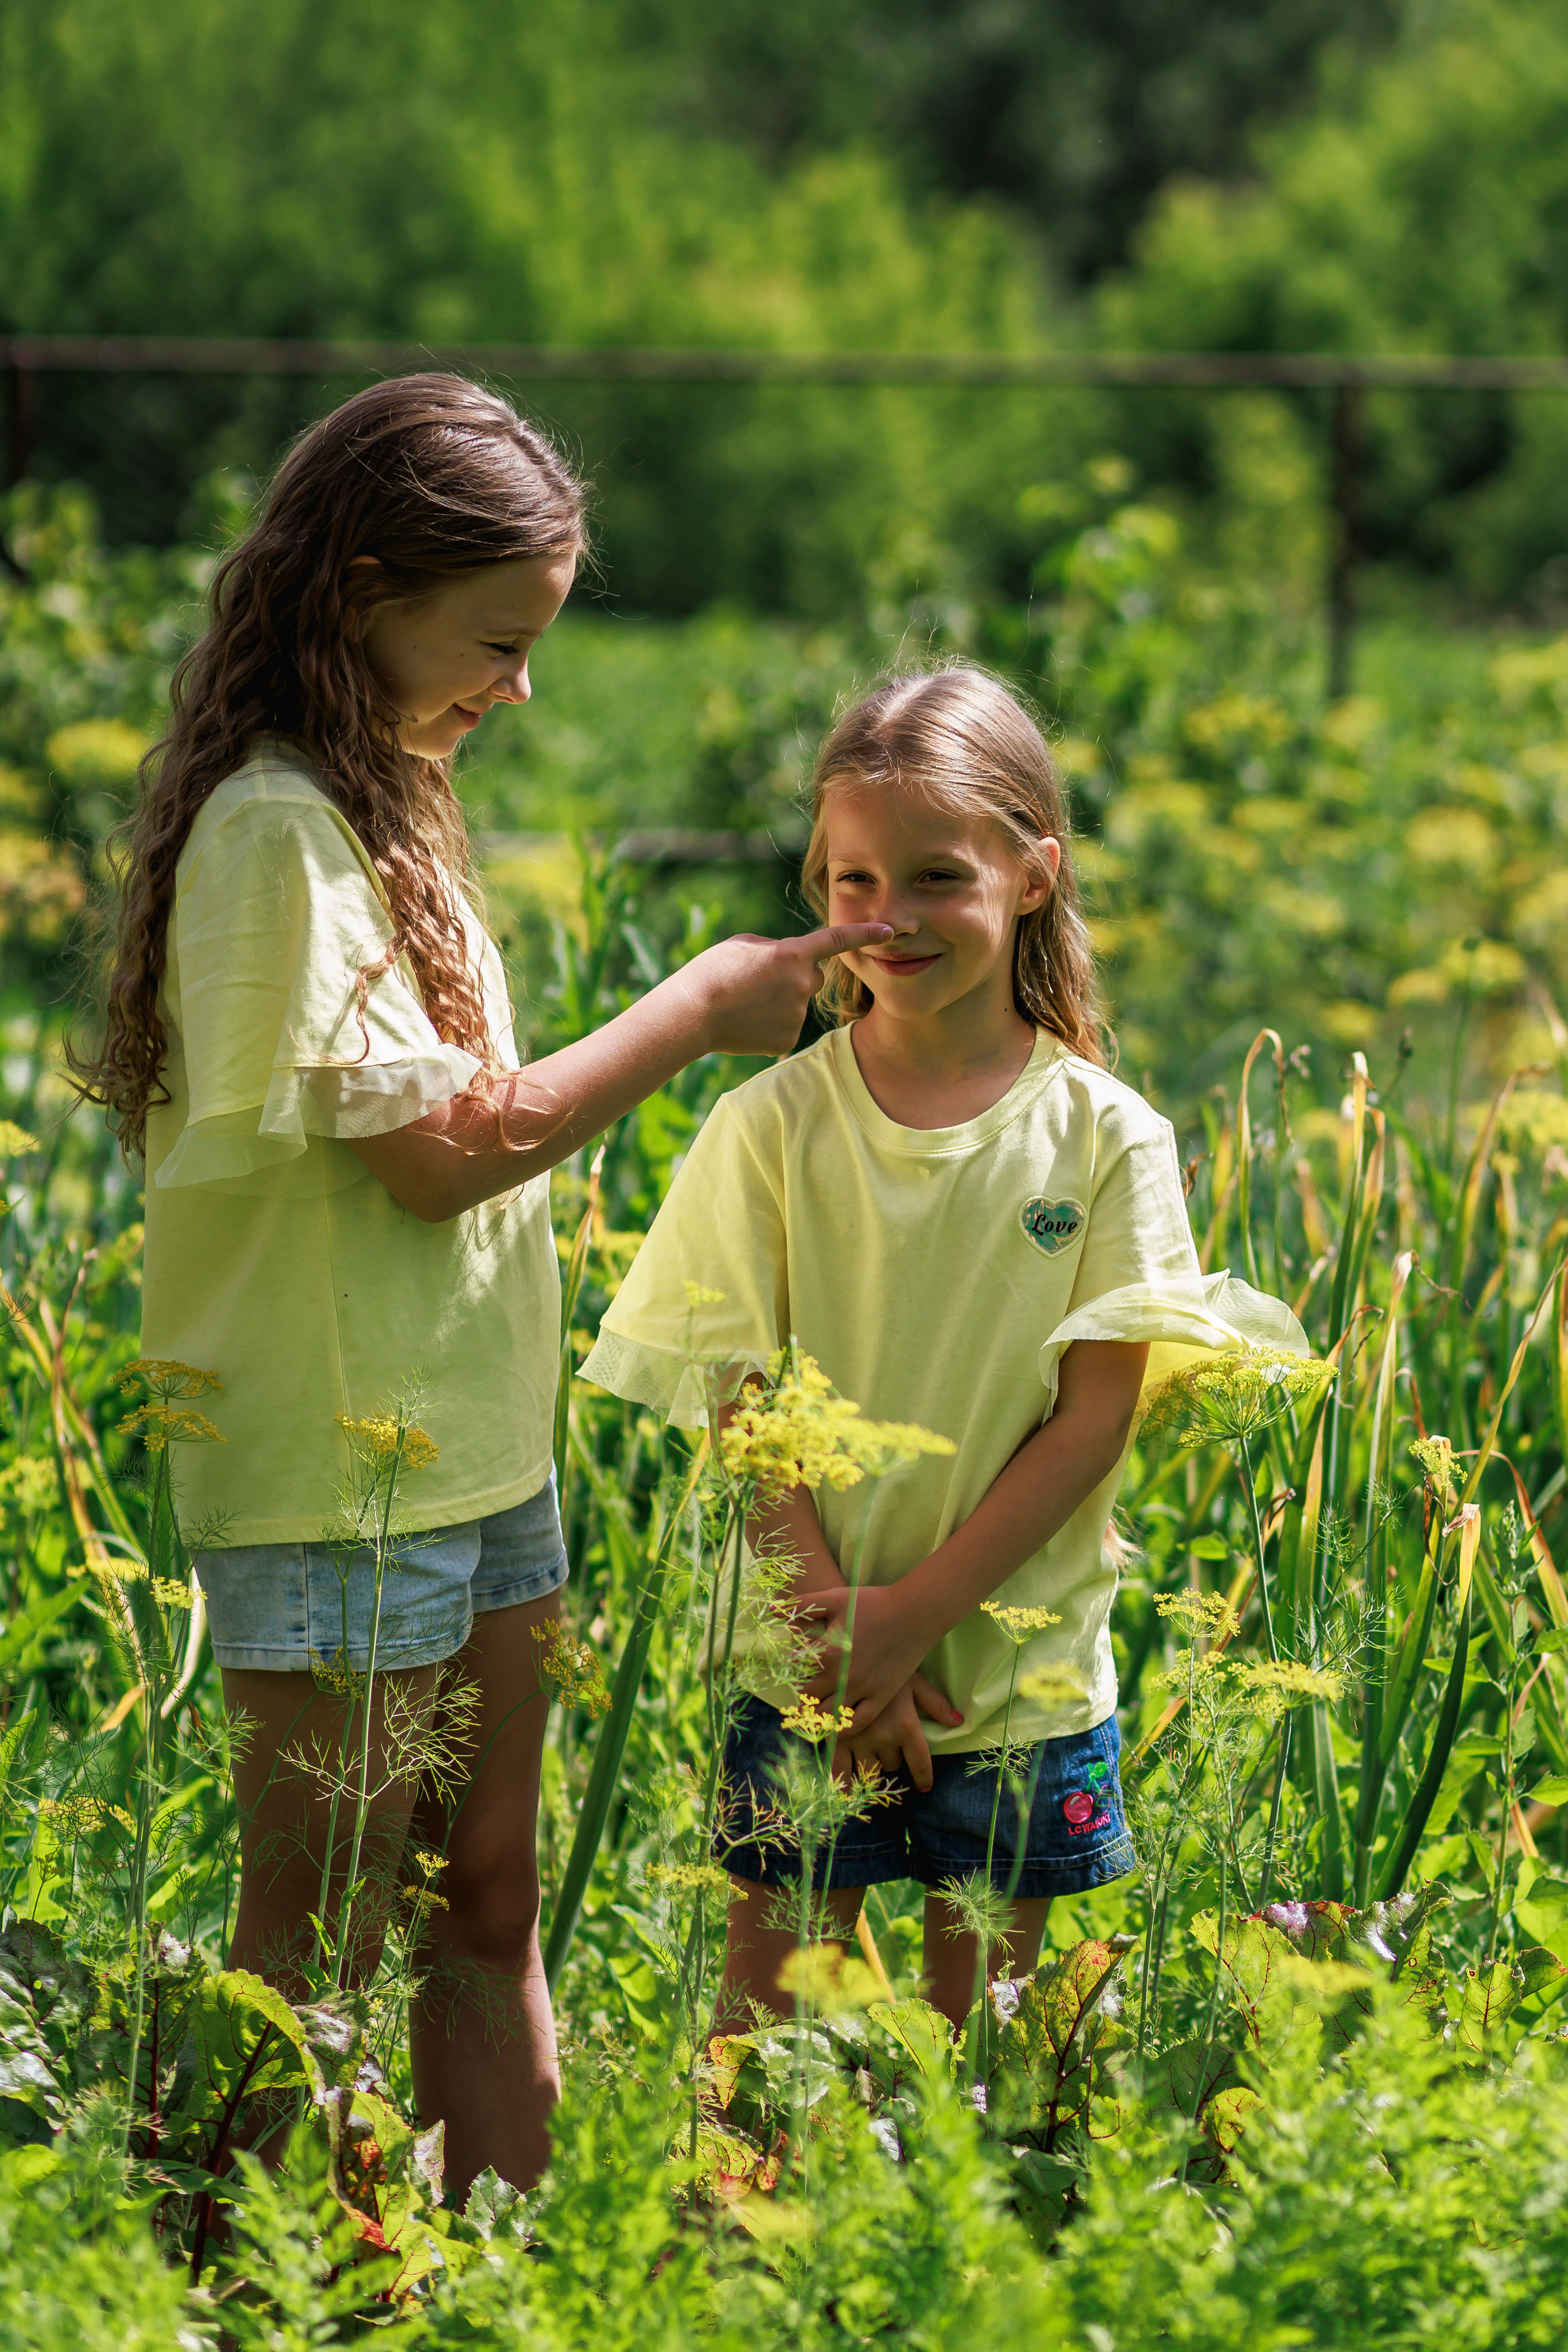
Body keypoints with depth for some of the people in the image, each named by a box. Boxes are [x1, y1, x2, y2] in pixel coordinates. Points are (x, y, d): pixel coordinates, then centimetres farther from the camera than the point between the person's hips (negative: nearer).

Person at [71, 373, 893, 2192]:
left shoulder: (384, 809, 13)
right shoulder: (279, 832, -17)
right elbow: (438, 1152, -19)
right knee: (320, 1943, -2)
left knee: (487, 1911, 12)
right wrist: (697, 1008, -12)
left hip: (472, 1463, 9)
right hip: (335, 1486, -9)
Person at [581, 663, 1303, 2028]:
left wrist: (917, 1615, -14)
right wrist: (838, 1629, -14)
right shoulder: (772, 1126, -4)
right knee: (771, 2023, 3)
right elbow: (744, 1404, -5)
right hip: (808, 1674, 0)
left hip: (1023, 1677, 0)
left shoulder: (1107, 1139, -4)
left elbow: (1096, 1416, -7)